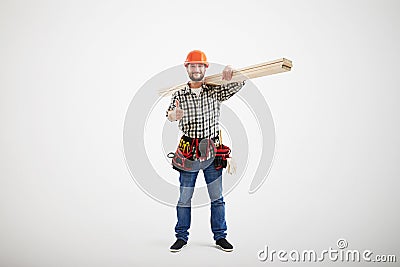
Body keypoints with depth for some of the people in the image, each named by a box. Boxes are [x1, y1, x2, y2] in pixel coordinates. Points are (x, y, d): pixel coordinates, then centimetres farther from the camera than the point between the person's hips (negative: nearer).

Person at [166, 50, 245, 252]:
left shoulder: (215, 91, 5)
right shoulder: (179, 95, 2)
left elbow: (239, 83, -3)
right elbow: (170, 113, -15)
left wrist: (230, 70, -24)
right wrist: (174, 115, -40)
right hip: (189, 151, 0)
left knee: (217, 196, 8)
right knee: (185, 197, 6)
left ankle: (220, 236, 22)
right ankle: (181, 237, 21)